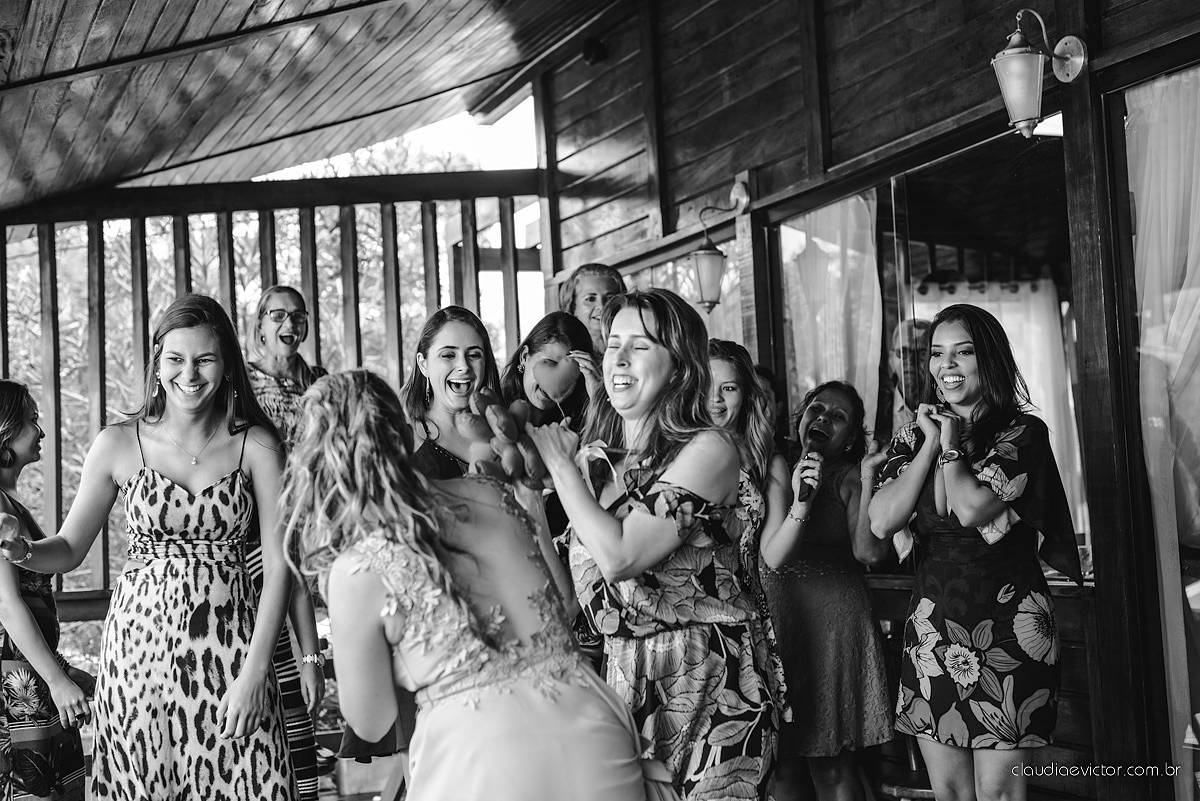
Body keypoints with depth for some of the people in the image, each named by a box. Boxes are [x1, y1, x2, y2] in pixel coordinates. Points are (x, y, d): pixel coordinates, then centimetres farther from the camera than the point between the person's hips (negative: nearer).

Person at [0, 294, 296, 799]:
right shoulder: (118, 445, 1)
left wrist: (255, 671, -11)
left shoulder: (256, 446, -2)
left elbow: (278, 564, -5)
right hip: (140, 642, 1)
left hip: (231, 646, -1)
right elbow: (69, 549, 8)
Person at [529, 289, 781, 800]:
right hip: (623, 671, 6)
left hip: (706, 678, -6)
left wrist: (559, 464, -11)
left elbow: (619, 557, -20)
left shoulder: (707, 449, -11)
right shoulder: (596, 455, 9)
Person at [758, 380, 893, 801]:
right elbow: (772, 557, -1)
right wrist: (800, 501, -14)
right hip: (773, 625, 4)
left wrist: (868, 479, -16)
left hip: (832, 625, -3)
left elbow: (869, 552, -13)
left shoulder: (849, 478, 2)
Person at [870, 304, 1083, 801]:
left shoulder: (1023, 433, -4)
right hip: (933, 625, 4)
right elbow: (882, 522, -6)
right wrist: (931, 444, -5)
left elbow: (972, 507, -20)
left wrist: (951, 441, -4)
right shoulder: (913, 437, 8)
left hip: (1007, 626, -4)